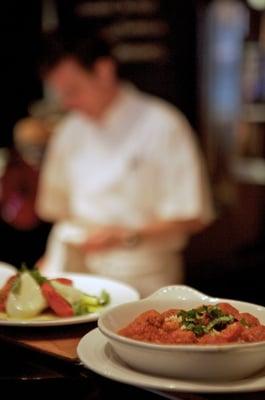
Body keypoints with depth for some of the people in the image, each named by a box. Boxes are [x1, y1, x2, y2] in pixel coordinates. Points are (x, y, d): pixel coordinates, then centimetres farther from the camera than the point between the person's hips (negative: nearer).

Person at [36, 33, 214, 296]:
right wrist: (53, 262, 7)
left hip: (140, 279, -4)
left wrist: (128, 237, -16)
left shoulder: (163, 126, -6)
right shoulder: (70, 131, 12)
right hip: (74, 272, 5)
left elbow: (192, 217, -7)